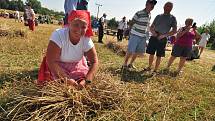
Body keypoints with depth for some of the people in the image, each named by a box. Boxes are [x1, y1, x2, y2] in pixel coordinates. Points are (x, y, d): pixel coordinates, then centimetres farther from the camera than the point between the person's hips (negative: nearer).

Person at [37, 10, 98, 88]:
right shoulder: (58, 35, -30)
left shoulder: (86, 39, -21)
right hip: (57, 66, -2)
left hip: (76, 66, 3)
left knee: (81, 83, -10)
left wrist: (86, 81, -30)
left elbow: (94, 62, -17)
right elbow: (50, 61, -30)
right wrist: (66, 79, -35)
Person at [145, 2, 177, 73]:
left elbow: (174, 31, -4)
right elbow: (151, 27, 13)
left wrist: (164, 35, -17)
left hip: (162, 39, -3)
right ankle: (149, 67, 24)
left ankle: (155, 70, 12)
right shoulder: (158, 16, 11)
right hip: (154, 37, 3)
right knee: (151, 53, 8)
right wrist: (152, 31, -10)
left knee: (159, 56, 1)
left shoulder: (172, 18, 2)